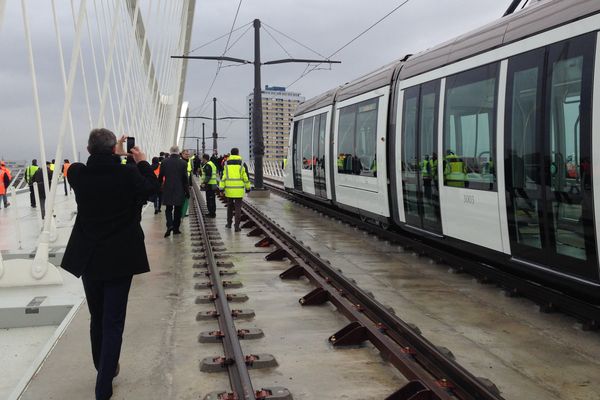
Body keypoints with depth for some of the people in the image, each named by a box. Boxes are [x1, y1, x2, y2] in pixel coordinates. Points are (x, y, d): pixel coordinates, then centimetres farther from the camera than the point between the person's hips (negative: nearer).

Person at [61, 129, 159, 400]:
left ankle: (104, 370, 37)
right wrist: (142, 162, 16)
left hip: (88, 258, 4)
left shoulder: (77, 174, -9)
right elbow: (152, 187, 4)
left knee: (97, 319, 20)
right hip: (119, 259, -3)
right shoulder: (128, 174, -16)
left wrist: (114, 157, 20)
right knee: (113, 323, 4)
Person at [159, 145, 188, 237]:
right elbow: (185, 179, -6)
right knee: (178, 210, 9)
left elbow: (160, 177, 1)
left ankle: (169, 225, -12)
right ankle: (176, 228, 13)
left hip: (167, 190, 1)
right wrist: (187, 191, 2)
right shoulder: (183, 163, -8)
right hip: (179, 190, -1)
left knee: (168, 209, 9)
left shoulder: (164, 162, -5)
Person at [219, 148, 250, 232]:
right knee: (238, 208, 2)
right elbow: (245, 177, -2)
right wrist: (248, 187, 9)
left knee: (230, 206, 19)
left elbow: (224, 177, 0)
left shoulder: (226, 164, 2)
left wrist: (221, 188, 2)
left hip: (229, 189, 2)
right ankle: (237, 226, -1)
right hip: (239, 190, -2)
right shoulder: (241, 164, -3)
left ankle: (229, 223, 29)